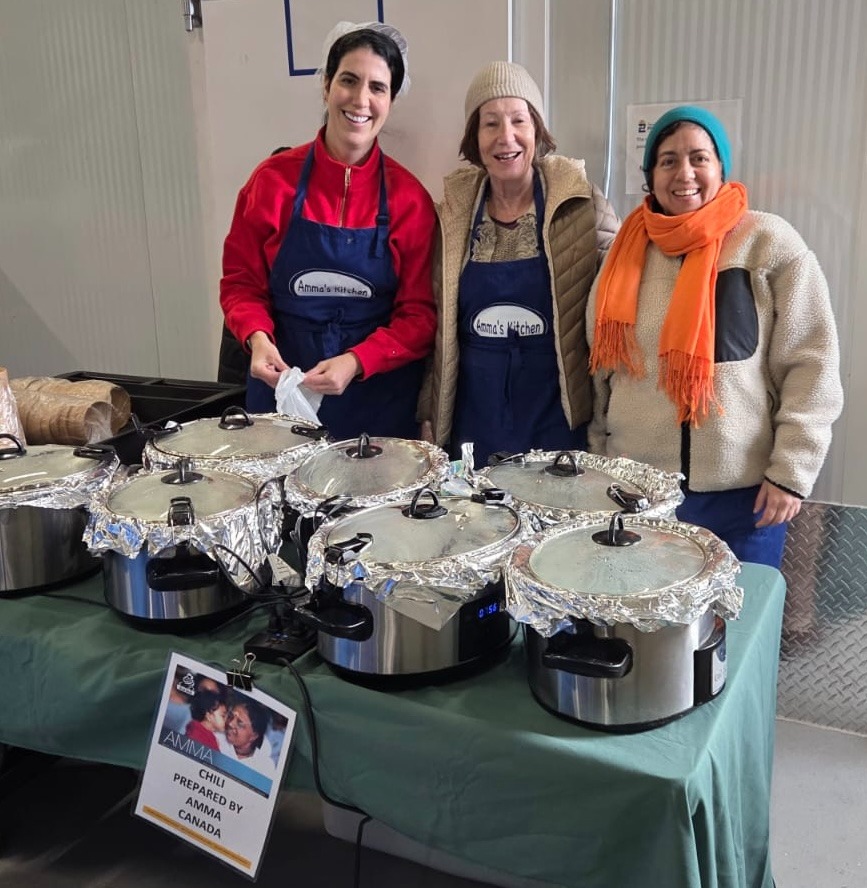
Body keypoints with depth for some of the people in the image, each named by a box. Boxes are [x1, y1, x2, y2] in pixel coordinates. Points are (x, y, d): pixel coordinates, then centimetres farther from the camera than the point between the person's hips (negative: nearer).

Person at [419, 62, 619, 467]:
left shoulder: (580, 201, -5)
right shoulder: (453, 212, 2)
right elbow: (435, 322, 8)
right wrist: (429, 414, 8)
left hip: (559, 418, -2)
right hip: (475, 419, 2)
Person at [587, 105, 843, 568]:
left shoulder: (770, 243, -5)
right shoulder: (628, 249, 7)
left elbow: (811, 363, -7)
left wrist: (791, 470, -10)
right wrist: (599, 455, 11)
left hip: (739, 490, -3)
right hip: (635, 483, 3)